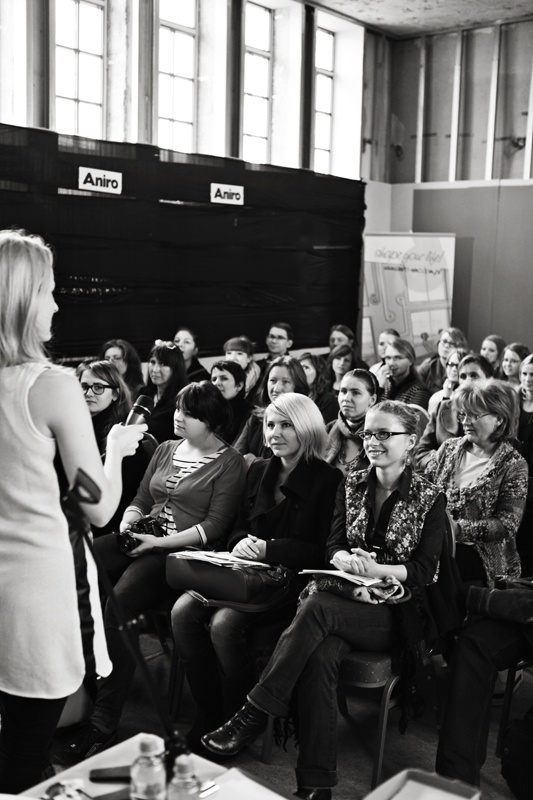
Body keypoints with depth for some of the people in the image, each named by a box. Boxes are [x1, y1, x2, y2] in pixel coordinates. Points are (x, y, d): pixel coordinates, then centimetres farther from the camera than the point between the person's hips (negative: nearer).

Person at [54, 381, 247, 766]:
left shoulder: (229, 462, -1)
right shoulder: (166, 449, 20)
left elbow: (215, 525, -8)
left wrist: (160, 542, -15)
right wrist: (127, 524, -1)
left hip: (184, 550, -6)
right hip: (143, 540, 6)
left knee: (118, 606, -30)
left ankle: (102, 725, -23)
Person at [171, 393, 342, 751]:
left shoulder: (328, 481, -5)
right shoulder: (259, 471, 17)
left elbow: (324, 551, -10)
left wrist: (269, 549, -17)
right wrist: (241, 543, -4)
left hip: (293, 583, -6)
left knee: (225, 623, -29)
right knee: (184, 611, -19)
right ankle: (208, 714, -6)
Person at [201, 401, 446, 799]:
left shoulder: (430, 498, 1)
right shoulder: (351, 484, 12)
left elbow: (425, 570, -5)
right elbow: (333, 544, 7)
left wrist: (378, 570, -22)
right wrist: (345, 558, -17)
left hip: (392, 613, -3)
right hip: (344, 598, 3)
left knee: (316, 606, -32)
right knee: (320, 656, -30)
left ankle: (255, 714, -23)